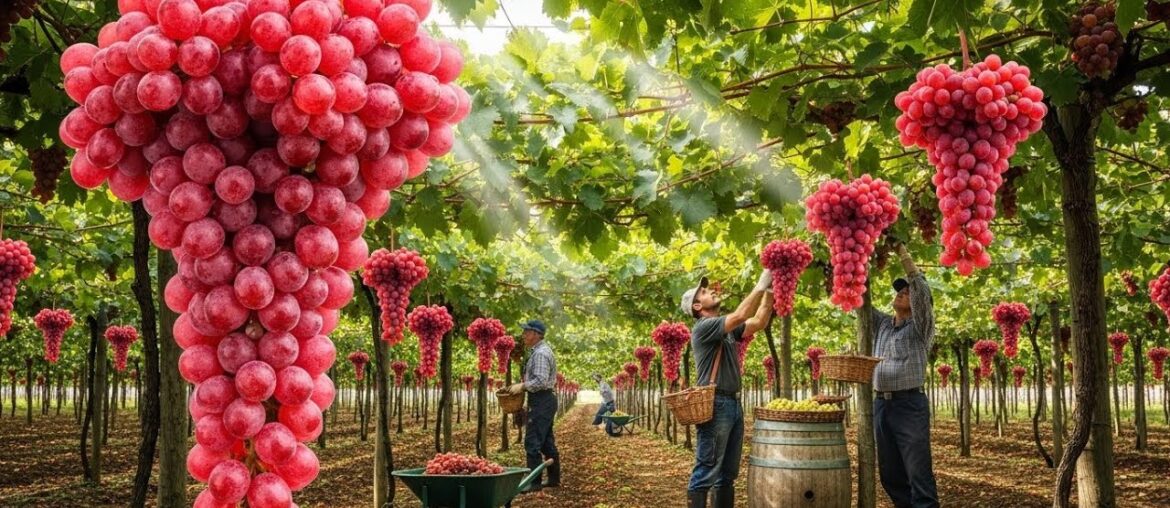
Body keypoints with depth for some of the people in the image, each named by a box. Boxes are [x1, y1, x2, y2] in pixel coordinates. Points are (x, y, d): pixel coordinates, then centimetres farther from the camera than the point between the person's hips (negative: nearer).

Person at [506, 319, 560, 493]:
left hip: (541, 401, -11)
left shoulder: (540, 353, -17)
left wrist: (522, 386, -15)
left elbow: (540, 381, -25)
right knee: (547, 442, 15)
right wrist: (522, 385, 12)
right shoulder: (540, 350, 16)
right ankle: (554, 478, 21)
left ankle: (535, 482, -7)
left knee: (533, 442, -9)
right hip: (545, 400, 11)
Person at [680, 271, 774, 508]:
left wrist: (769, 291, 4)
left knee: (728, 474, 12)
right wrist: (761, 285, -15)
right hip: (715, 406, -9)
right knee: (706, 473, -9)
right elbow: (740, 315, -19)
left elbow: (759, 322, 14)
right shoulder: (703, 327, -9)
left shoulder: (728, 329, 17)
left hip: (734, 404, 9)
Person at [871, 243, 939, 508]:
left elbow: (921, 289, -12)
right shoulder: (882, 324, 18)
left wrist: (903, 252, -12)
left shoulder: (920, 327, 2)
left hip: (909, 404, -6)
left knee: (918, 474, -9)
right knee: (891, 474, 9)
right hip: (881, 404, 6)